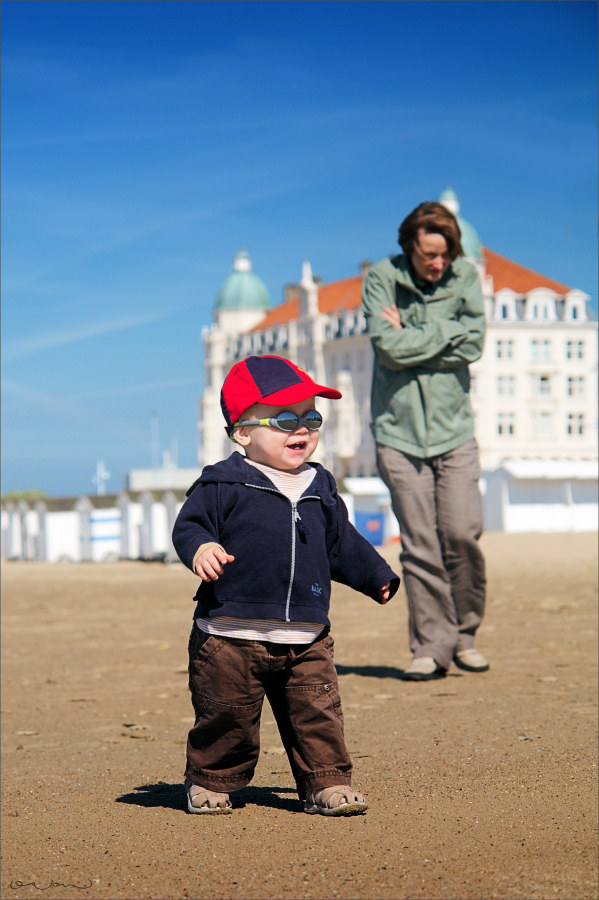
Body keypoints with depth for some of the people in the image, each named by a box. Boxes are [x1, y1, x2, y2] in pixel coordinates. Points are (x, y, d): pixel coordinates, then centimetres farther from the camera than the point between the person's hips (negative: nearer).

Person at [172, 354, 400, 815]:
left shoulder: (320, 488, 14)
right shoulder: (223, 484, -3)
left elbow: (342, 543, 25)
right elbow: (189, 525, -6)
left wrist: (377, 576, 28)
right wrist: (200, 548, -27)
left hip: (306, 639, 4)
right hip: (231, 636, -4)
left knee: (318, 713, 1)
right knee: (226, 718, 4)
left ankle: (327, 784, 14)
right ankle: (210, 781, 23)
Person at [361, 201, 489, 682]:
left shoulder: (465, 276, 3)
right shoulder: (382, 278, -2)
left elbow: (473, 345, -7)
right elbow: (389, 345, -14)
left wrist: (413, 335, -9)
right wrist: (447, 332, -8)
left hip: (454, 429, 1)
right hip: (399, 430, -1)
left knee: (463, 534, -6)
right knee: (419, 546, -2)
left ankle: (463, 633, 12)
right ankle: (432, 646, 5)